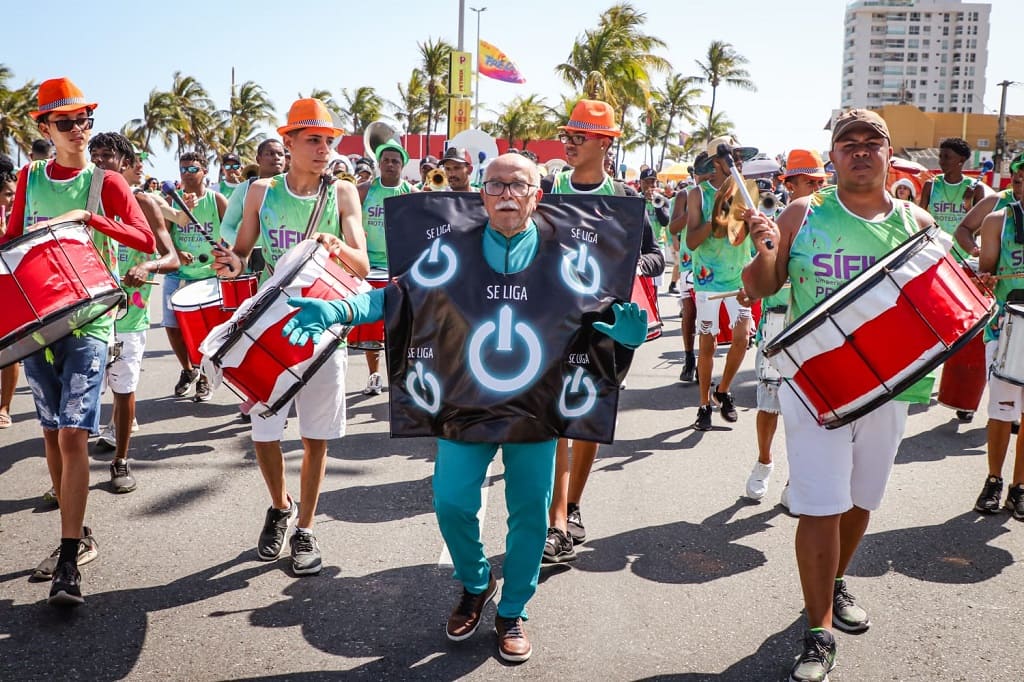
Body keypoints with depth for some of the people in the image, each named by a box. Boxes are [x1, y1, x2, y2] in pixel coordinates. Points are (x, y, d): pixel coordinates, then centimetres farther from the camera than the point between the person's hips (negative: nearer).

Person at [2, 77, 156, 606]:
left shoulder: (106, 183, -2)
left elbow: (146, 240, -13)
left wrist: (88, 217, -22)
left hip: (89, 322, -5)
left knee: (73, 435, -12)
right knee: (52, 433, 10)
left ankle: (69, 563, -8)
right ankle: (77, 534, 25)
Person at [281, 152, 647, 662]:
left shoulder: (560, 254, -2)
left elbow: (594, 316, -4)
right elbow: (399, 294, -6)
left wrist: (623, 332, -28)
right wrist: (337, 310, -23)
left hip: (536, 406, 0)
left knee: (529, 513, 9)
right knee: (451, 504, 4)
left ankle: (512, 612, 32)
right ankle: (475, 585, 36)